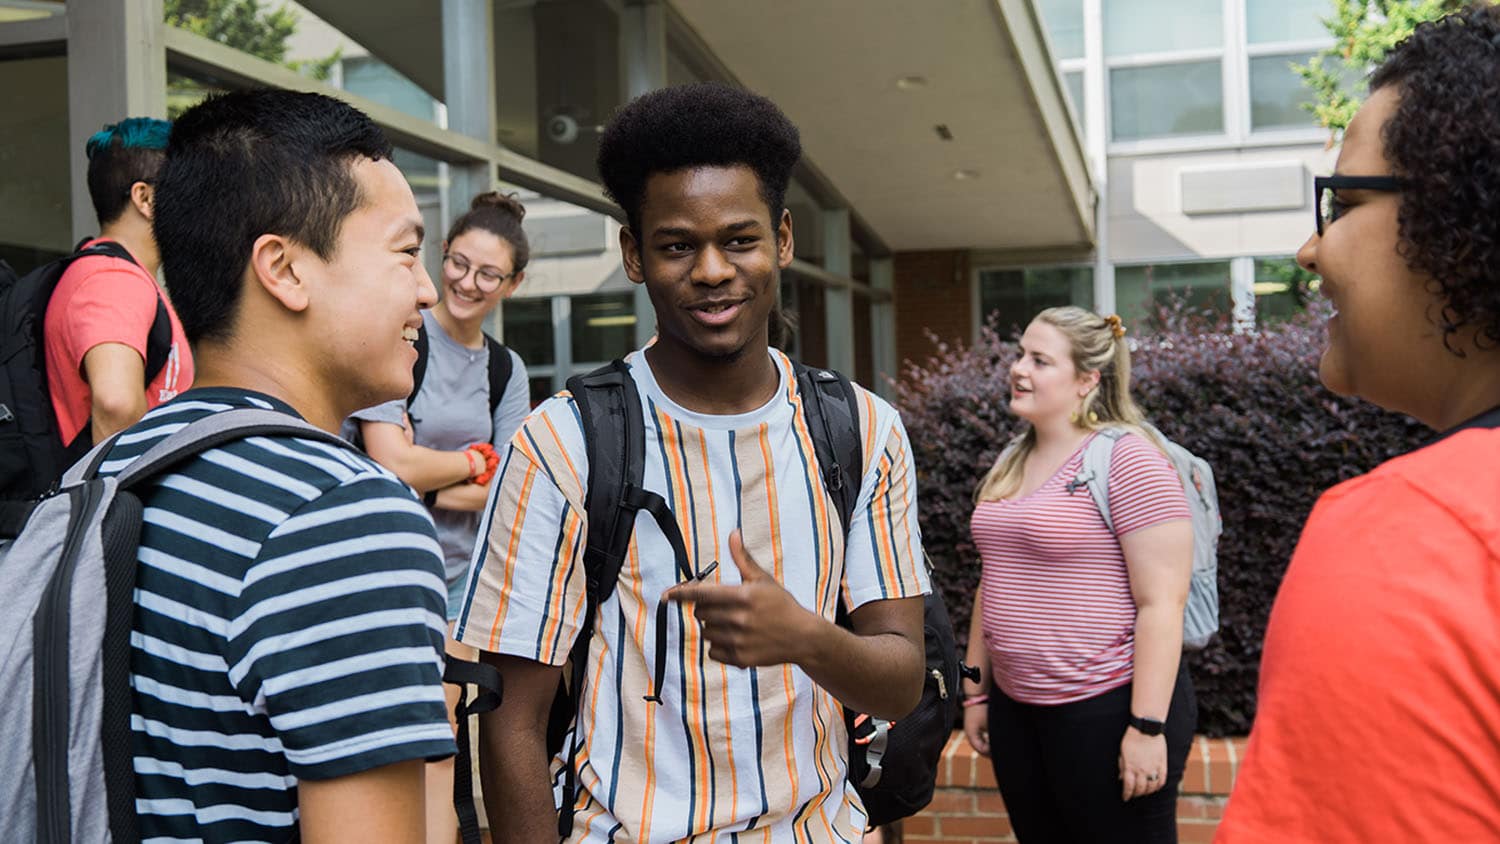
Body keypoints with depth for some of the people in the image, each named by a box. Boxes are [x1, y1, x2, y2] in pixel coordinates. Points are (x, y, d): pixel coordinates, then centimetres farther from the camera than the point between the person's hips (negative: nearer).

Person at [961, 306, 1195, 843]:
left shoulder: (1126, 458, -13)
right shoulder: (1011, 461, 10)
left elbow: (1161, 603, -17)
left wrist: (1147, 725, -19)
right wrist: (976, 690, 16)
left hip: (1109, 707, -7)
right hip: (1017, 709, 7)